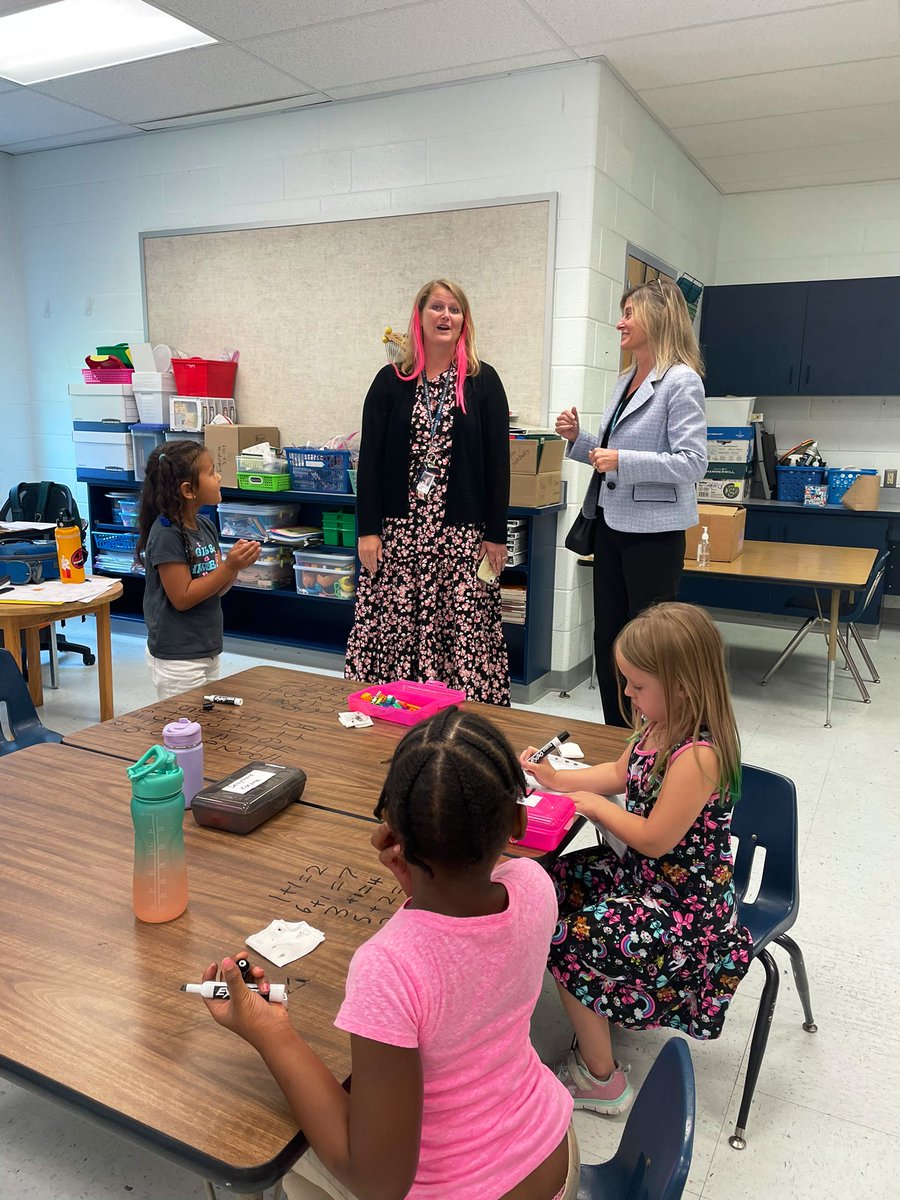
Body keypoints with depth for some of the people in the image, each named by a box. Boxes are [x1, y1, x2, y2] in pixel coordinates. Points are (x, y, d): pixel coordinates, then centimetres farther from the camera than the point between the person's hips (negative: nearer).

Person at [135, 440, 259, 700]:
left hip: (208, 650, 8)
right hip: (177, 659, -8)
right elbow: (182, 598, -19)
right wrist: (229, 566, -22)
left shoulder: (205, 525, 4)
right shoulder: (166, 534, -19)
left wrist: (236, 563, -12)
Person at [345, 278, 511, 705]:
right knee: (389, 626, 3)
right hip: (398, 529, 1)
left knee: (463, 630, -1)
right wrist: (368, 529, -3)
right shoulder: (391, 380, 6)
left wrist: (496, 534, -2)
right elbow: (370, 457, 3)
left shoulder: (483, 382, 4)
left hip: (462, 534, -1)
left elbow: (497, 460, 2)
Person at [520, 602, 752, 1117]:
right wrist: (555, 779, 2)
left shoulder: (697, 756, -31)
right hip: (648, 875, 9)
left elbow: (654, 839, -25)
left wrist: (596, 806, -12)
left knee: (569, 942, -8)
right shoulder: (659, 727, -3)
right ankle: (599, 1007, 26)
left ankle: (600, 1078, 12)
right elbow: (619, 774, 13)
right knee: (552, 886, 10)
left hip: (685, 906, -9)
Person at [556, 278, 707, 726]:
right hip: (611, 522, 9)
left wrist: (623, 461, -24)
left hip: (652, 530, -8)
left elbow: (692, 462, -17)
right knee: (607, 638, 13)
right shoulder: (626, 381, 14)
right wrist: (577, 438, 4)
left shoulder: (681, 381, -11)